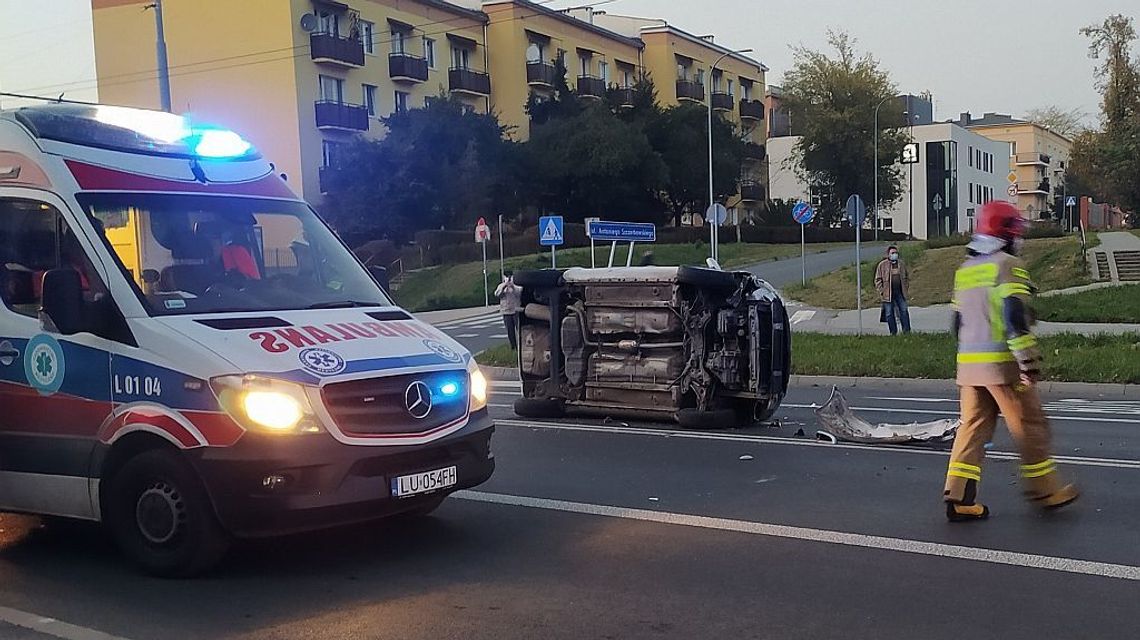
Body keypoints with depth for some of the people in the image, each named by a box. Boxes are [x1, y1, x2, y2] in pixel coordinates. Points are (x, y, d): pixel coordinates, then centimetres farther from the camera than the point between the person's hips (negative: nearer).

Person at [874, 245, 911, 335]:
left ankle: (906, 331, 11)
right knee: (889, 313, 2)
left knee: (904, 311, 3)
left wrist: (907, 288, 9)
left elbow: (907, 276, 18)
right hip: (888, 293, -3)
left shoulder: (901, 264, 8)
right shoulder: (882, 265, -4)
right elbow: (878, 279, -2)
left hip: (900, 293, 3)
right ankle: (893, 331, 11)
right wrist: (881, 291, -9)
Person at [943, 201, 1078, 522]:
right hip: (1002, 363, -7)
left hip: (968, 362, 7)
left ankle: (959, 498, 2)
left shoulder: (964, 270, 16)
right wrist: (1029, 361, -17)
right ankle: (1045, 490, 17)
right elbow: (1015, 317, -19)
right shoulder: (1008, 265, -8)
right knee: (1030, 426, 6)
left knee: (973, 426, 7)